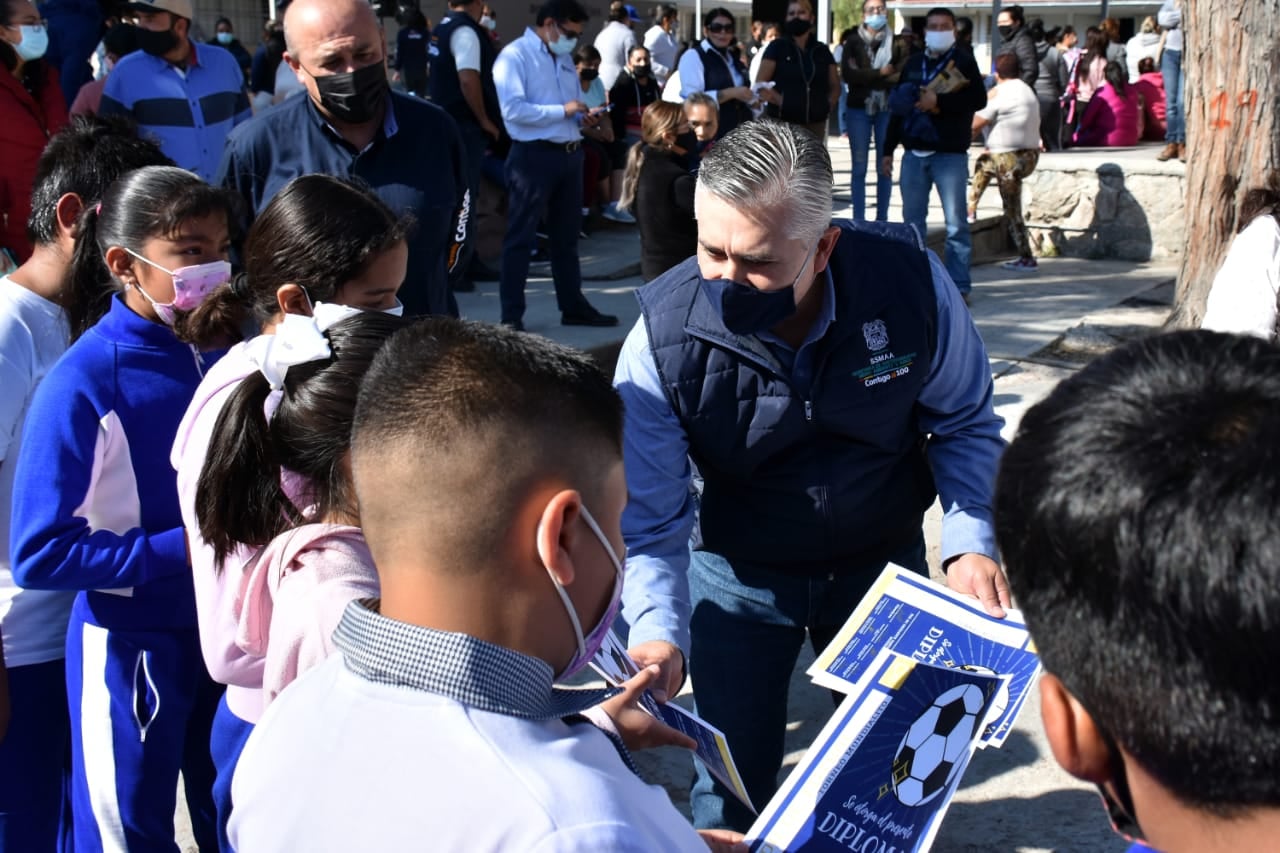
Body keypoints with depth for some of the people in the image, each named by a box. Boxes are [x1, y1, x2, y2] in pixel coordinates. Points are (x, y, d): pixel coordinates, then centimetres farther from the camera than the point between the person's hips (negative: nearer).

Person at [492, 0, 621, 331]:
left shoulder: (565, 59, 15)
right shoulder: (515, 56, -10)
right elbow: (512, 109, -22)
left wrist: (584, 118, 0)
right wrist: (562, 110, -19)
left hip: (570, 154, 8)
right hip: (534, 155, -8)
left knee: (566, 236, 16)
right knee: (520, 238, 0)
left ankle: (573, 306, 25)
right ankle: (512, 316, 5)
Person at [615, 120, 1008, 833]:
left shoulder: (912, 280, -23)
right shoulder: (665, 340, -25)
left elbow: (963, 421, -6)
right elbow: (651, 520, -20)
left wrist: (971, 540, -18)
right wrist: (659, 633, -36)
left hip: (885, 560, 2)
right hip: (740, 576, -1)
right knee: (732, 790, 5)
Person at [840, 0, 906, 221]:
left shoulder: (895, 43, 7)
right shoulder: (853, 42, 4)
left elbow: (901, 76, -3)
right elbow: (848, 74, -8)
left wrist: (866, 77, -12)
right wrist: (881, 73, -10)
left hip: (887, 109, 1)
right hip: (858, 109, -1)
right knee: (859, 167, 0)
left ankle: (882, 218, 8)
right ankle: (858, 219, 3)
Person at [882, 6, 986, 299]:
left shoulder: (963, 61, 0)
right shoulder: (913, 63, 14)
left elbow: (978, 99, -12)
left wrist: (939, 101, -20)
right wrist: (888, 150, 13)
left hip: (951, 154, -5)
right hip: (914, 153, 5)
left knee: (956, 224, -4)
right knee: (912, 221, 8)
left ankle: (959, 285, -1)